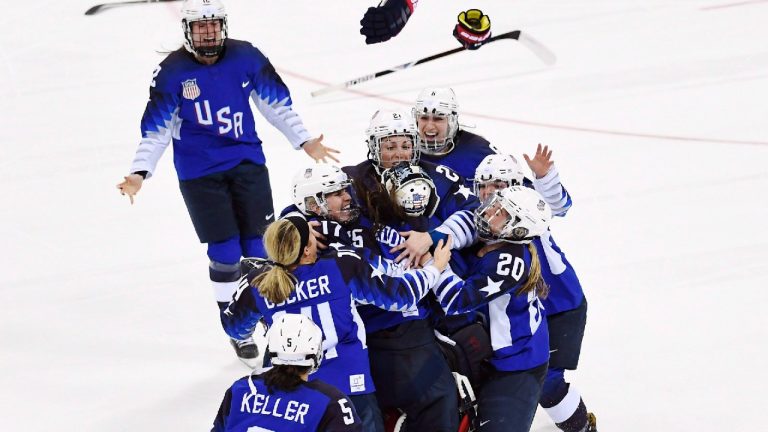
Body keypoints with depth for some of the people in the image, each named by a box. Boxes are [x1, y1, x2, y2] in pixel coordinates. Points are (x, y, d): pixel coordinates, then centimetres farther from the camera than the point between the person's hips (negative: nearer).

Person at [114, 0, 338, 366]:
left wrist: (304, 141, 2)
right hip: (200, 175, -2)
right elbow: (156, 129, -6)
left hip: (248, 164, 2)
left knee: (259, 248, 4)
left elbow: (276, 103, 6)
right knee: (225, 254, -3)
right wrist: (139, 173, -16)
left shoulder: (246, 58, -5)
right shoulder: (172, 72, -10)